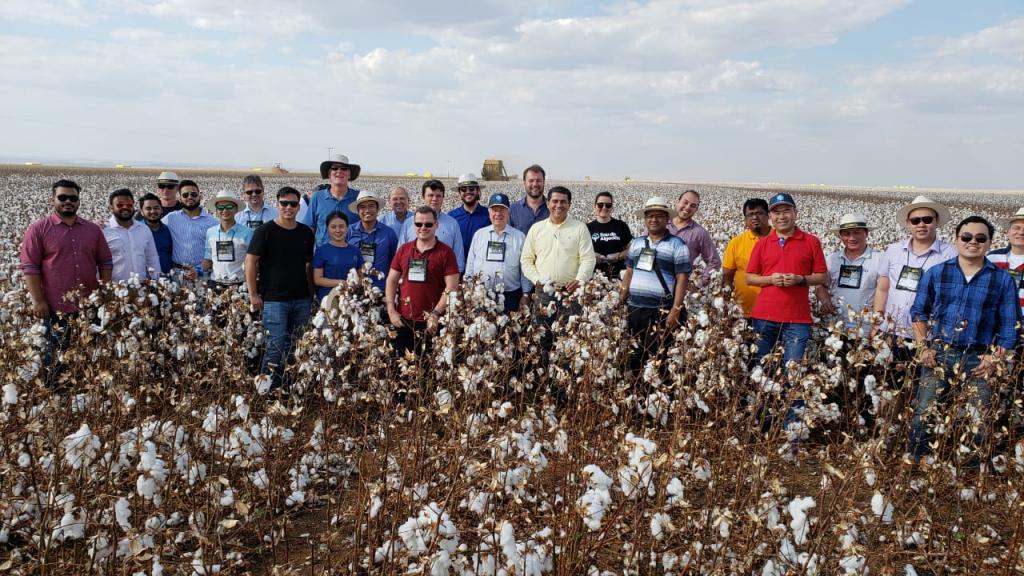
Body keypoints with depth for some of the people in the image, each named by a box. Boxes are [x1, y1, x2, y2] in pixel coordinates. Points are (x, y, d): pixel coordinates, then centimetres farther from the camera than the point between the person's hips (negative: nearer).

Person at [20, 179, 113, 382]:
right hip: (56, 308, -3)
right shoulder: (38, 229, -2)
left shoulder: (93, 229, 9)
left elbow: (105, 263, 13)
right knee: (55, 355, 4)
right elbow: (29, 267, -6)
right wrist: (38, 301, -11)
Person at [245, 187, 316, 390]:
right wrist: (253, 294, -8)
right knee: (276, 346, -8)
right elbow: (250, 262, -4)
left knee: (295, 347, 11)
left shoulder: (306, 233, 9)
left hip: (301, 300, 5)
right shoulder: (265, 231, -4)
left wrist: (311, 292, 10)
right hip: (274, 299, -4)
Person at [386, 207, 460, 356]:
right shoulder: (403, 249, 9)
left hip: (433, 323, -4)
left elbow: (452, 287, -8)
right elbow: (391, 280, 11)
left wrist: (435, 314, -15)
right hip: (403, 320, 4)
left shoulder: (445, 252, -3)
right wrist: (391, 310, 1)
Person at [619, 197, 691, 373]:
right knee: (632, 354, 11)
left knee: (655, 355, -7)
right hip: (634, 308, 5)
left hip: (661, 311, -5)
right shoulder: (636, 243, 13)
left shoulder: (677, 245, -4)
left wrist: (676, 310, -14)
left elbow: (682, 279, -8)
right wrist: (621, 301, 13)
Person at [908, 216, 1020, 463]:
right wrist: (923, 347, -1)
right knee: (923, 416, -1)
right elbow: (918, 312, 10)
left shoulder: (1002, 280, 4)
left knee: (978, 424, 3)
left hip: (979, 360, 0)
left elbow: (1009, 326, 5)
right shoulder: (935, 273, 5)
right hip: (938, 355, 0)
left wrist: (996, 359, -5)